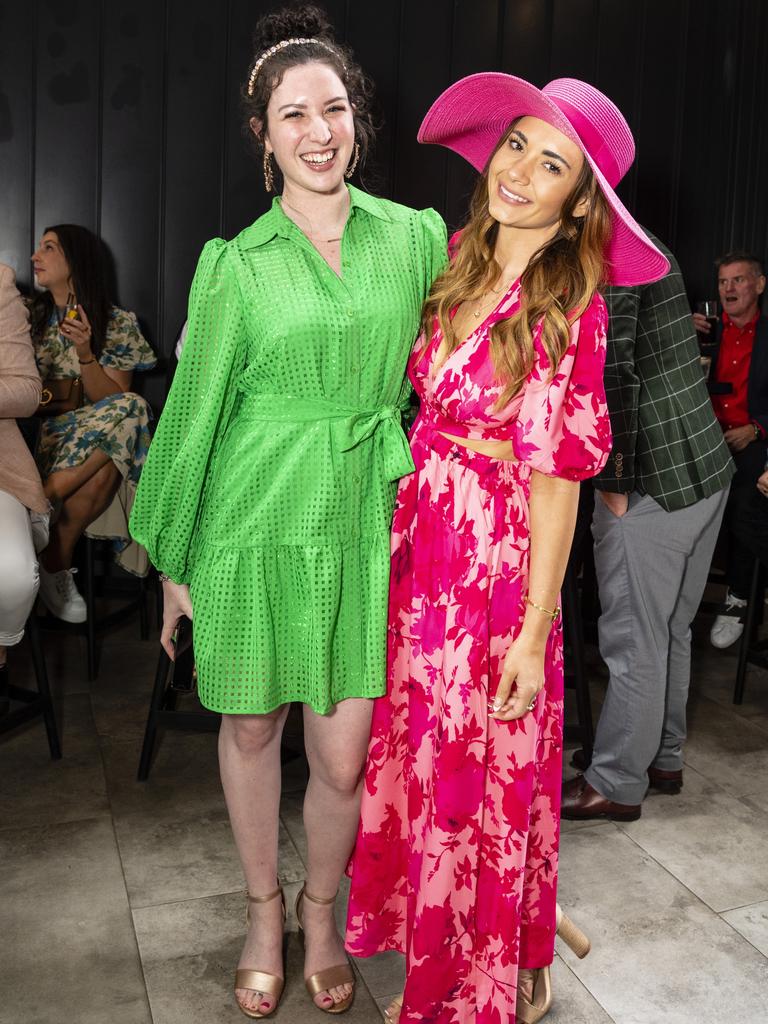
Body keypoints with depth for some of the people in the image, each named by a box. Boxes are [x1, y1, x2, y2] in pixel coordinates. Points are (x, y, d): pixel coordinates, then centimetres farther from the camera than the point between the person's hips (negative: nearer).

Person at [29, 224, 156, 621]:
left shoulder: (118, 323, 6)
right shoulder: (30, 315, 13)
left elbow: (113, 401, 0)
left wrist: (85, 352, -15)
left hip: (91, 432, 0)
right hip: (34, 431, 0)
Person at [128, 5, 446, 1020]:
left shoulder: (417, 235, 4)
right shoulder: (235, 263, -2)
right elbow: (193, 413, 2)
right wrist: (172, 559, 5)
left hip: (365, 524, 1)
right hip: (255, 523, 0)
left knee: (343, 755, 4)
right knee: (251, 727, 14)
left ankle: (321, 908, 35)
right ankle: (264, 913, 40)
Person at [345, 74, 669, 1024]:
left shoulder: (569, 308, -14)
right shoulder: (457, 261, 4)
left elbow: (556, 480, -15)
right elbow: (426, 404, 8)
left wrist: (535, 629, -14)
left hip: (497, 560, -6)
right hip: (419, 541, 6)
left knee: (476, 775, 9)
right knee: (415, 754, 19)